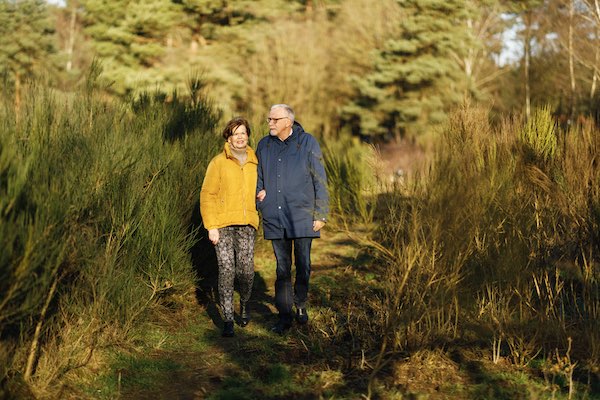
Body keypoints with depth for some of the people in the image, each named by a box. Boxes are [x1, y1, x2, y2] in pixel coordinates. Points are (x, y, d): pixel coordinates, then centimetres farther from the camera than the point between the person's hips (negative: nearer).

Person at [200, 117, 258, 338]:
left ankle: (244, 303, 26)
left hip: (247, 224, 3)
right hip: (223, 224, -2)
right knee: (226, 270, -6)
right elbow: (207, 195, -2)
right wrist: (211, 226, -8)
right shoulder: (218, 163, 1)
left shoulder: (255, 163, 13)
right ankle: (228, 319, 2)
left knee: (246, 270, -6)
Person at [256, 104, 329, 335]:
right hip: (274, 218, 3)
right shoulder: (264, 145, 7)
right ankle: (284, 315, 9)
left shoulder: (307, 143, -4)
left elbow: (320, 180, -2)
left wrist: (321, 214, -6)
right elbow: (258, 177, 21)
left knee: (303, 265, 7)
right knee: (282, 268, 5)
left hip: (302, 217, -2)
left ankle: (300, 305, 28)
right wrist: (259, 193, 3)